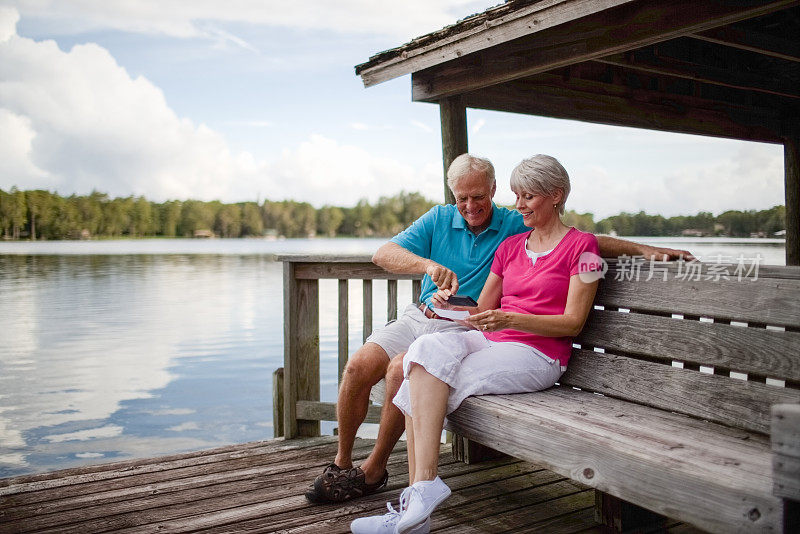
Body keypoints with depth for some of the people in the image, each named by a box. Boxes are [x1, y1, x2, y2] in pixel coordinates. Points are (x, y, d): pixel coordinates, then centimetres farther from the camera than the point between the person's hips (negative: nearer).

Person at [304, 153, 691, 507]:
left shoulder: (516, 227, 1)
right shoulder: (439, 219, 8)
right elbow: (384, 254, -2)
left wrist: (642, 249, -13)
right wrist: (429, 265, -20)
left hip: (461, 329, -4)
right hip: (417, 317, 4)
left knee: (402, 370, -28)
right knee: (358, 366, -16)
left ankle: (373, 471, -6)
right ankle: (341, 463, 5)